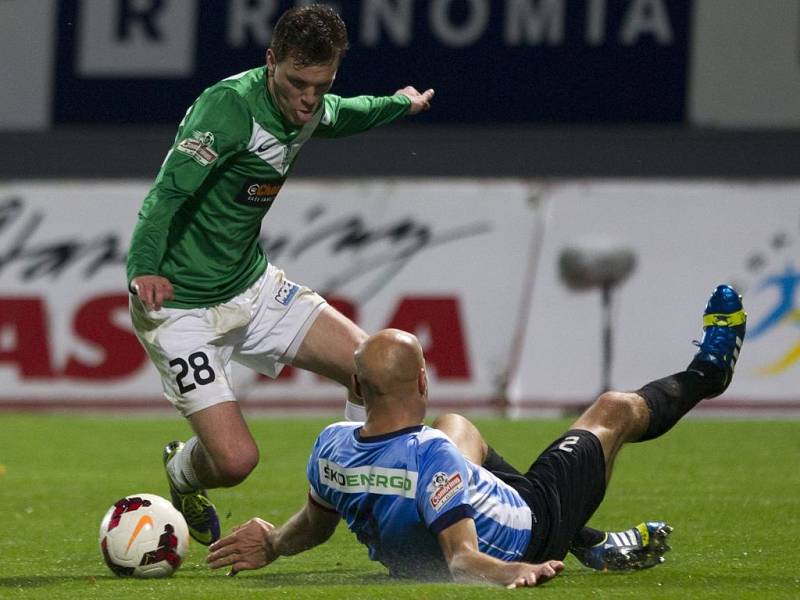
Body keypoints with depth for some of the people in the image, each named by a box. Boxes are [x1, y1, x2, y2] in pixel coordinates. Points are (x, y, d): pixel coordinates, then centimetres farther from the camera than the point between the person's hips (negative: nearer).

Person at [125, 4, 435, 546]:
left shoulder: (311, 109, 2)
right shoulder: (231, 105, -25)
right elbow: (171, 187, -33)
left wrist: (400, 104, 43)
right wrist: (146, 270, -46)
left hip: (253, 286, 8)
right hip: (181, 307, -8)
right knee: (235, 460, -15)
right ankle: (182, 474, 22)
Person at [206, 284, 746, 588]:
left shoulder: (332, 449, -23)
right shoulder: (432, 456, -42)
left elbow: (314, 523, -5)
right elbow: (463, 561, -45)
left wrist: (273, 543, 7)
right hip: (528, 538, -6)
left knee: (458, 428, 35)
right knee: (615, 409, 15)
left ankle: (595, 545, 44)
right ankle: (705, 375, 52)